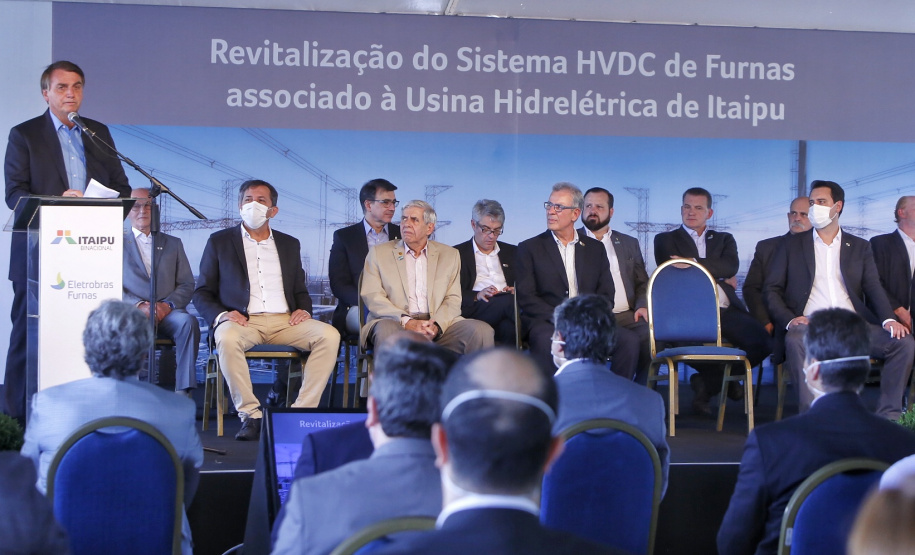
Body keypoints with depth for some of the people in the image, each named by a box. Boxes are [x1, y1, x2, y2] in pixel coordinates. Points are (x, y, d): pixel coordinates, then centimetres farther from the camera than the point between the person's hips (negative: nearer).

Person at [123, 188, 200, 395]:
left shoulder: (173, 244, 25)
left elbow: (187, 285, 14)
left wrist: (167, 305, -8)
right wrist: (139, 305, -13)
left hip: (167, 311, 2)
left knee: (188, 322, -33)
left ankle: (184, 390, -37)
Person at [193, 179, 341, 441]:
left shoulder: (289, 244, 23)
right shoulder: (219, 242, 14)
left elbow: (301, 291, 24)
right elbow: (202, 293, 10)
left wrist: (304, 310, 0)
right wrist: (220, 315, -11)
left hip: (285, 321, 3)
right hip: (243, 321, -3)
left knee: (329, 335, -26)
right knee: (227, 339, -39)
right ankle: (251, 416, -30)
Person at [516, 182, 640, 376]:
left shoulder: (595, 248, 19)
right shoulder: (530, 248, 11)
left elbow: (606, 295, 13)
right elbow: (525, 297, 1)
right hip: (548, 324, -3)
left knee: (629, 340, -24)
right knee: (547, 343, -38)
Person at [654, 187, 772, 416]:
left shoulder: (724, 240, 28)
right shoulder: (665, 240, 21)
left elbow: (731, 267, 4)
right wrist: (720, 276, 3)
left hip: (725, 310, 3)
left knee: (762, 343, -24)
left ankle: (708, 381, 2)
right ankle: (723, 379, 0)